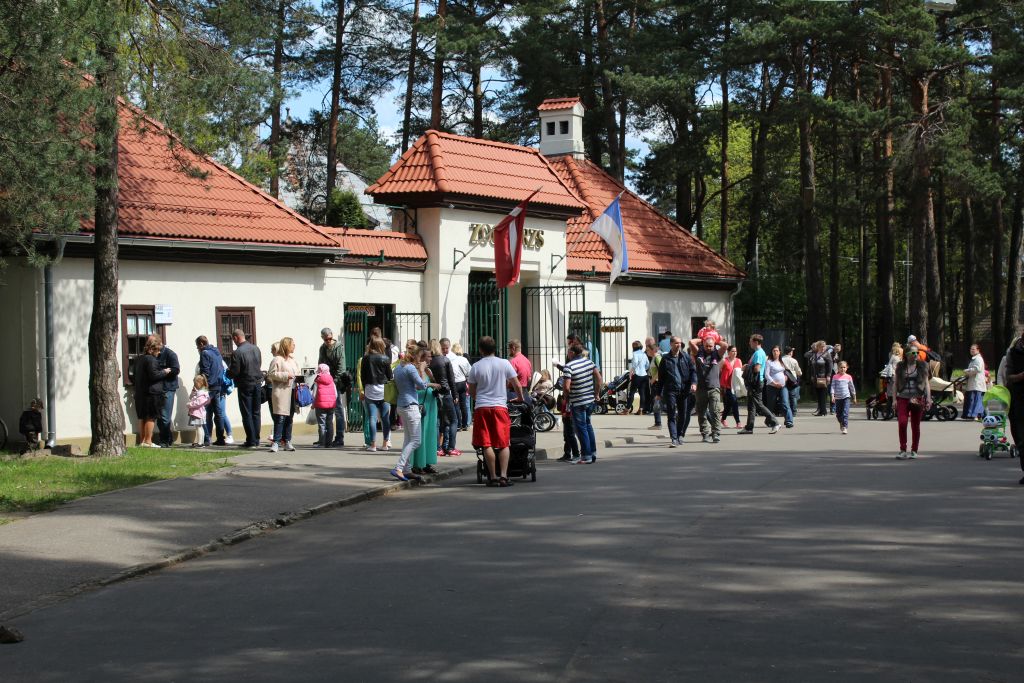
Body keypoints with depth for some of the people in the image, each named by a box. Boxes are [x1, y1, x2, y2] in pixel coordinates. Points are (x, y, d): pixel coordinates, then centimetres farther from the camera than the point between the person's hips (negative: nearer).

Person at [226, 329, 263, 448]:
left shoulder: (237, 353, -17)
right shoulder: (256, 348, 4)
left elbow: (234, 372, -16)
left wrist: (228, 372, 5)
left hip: (245, 385, -6)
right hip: (257, 383, 6)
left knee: (247, 414, 1)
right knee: (256, 413, 12)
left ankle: (251, 441, 0)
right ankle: (256, 439, 14)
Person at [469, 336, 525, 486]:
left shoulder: (475, 367, 3)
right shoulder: (504, 364, 2)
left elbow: (471, 392, 11)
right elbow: (517, 386, 5)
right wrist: (521, 399, 23)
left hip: (481, 407, 0)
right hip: (500, 406, 0)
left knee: (487, 445, 2)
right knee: (503, 444, 3)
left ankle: (493, 477, 1)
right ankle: (503, 476, -6)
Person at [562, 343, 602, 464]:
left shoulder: (568, 367, -18)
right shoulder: (589, 362, 1)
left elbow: (567, 387, -23)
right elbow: (599, 378, 2)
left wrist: (567, 395, -2)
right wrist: (597, 393, 11)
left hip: (577, 402, -6)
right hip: (590, 399, 6)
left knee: (581, 428, 3)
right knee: (588, 424, 21)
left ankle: (587, 457, 5)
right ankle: (593, 453, 24)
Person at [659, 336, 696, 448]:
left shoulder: (686, 357, 10)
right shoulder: (665, 359, 7)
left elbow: (693, 370, 6)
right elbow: (661, 376, 9)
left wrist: (693, 383, -11)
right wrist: (659, 392, 6)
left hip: (684, 390, 2)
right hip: (670, 391, -2)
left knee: (684, 415, 7)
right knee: (672, 416, -8)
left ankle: (680, 435, 23)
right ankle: (673, 438, -13)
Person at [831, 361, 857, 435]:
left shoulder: (848, 377, 4)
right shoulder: (835, 377, 1)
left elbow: (852, 387, 12)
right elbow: (833, 386, -3)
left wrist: (854, 398, 16)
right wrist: (832, 395, -15)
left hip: (846, 397, -1)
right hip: (838, 397, 1)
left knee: (845, 413, -15)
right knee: (838, 414, 11)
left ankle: (845, 427, -16)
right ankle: (841, 424, 38)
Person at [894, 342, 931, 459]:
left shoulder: (922, 366, 6)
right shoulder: (900, 367, 7)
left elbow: (926, 383, 5)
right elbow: (896, 384, 10)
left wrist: (928, 398, -4)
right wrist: (894, 399, 3)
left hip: (917, 399, 0)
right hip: (903, 398, 0)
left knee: (915, 426, 5)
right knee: (902, 423, -15)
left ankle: (914, 450, 17)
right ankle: (903, 450, -7)